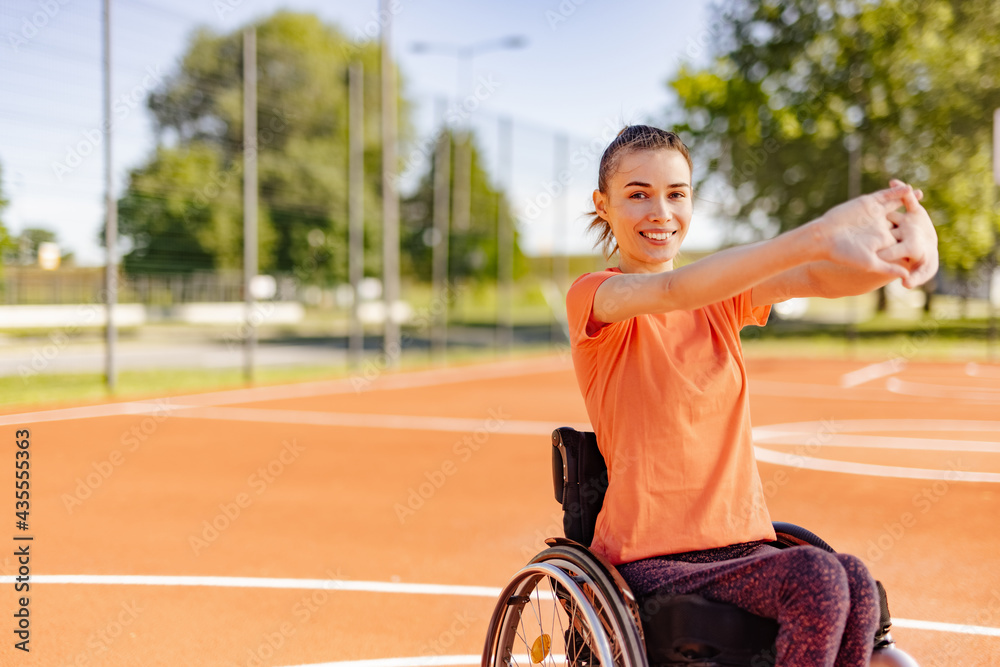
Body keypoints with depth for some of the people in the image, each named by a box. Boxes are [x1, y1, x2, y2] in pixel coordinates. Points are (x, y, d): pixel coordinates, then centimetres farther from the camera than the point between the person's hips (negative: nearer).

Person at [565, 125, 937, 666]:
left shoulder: (726, 297, 12)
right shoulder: (592, 298, -4)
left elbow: (825, 280, -9)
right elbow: (673, 291, -27)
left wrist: (901, 252, -33)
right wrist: (814, 238, -41)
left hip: (743, 547, 5)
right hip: (650, 564, -5)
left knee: (855, 583, -26)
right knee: (818, 579, -28)